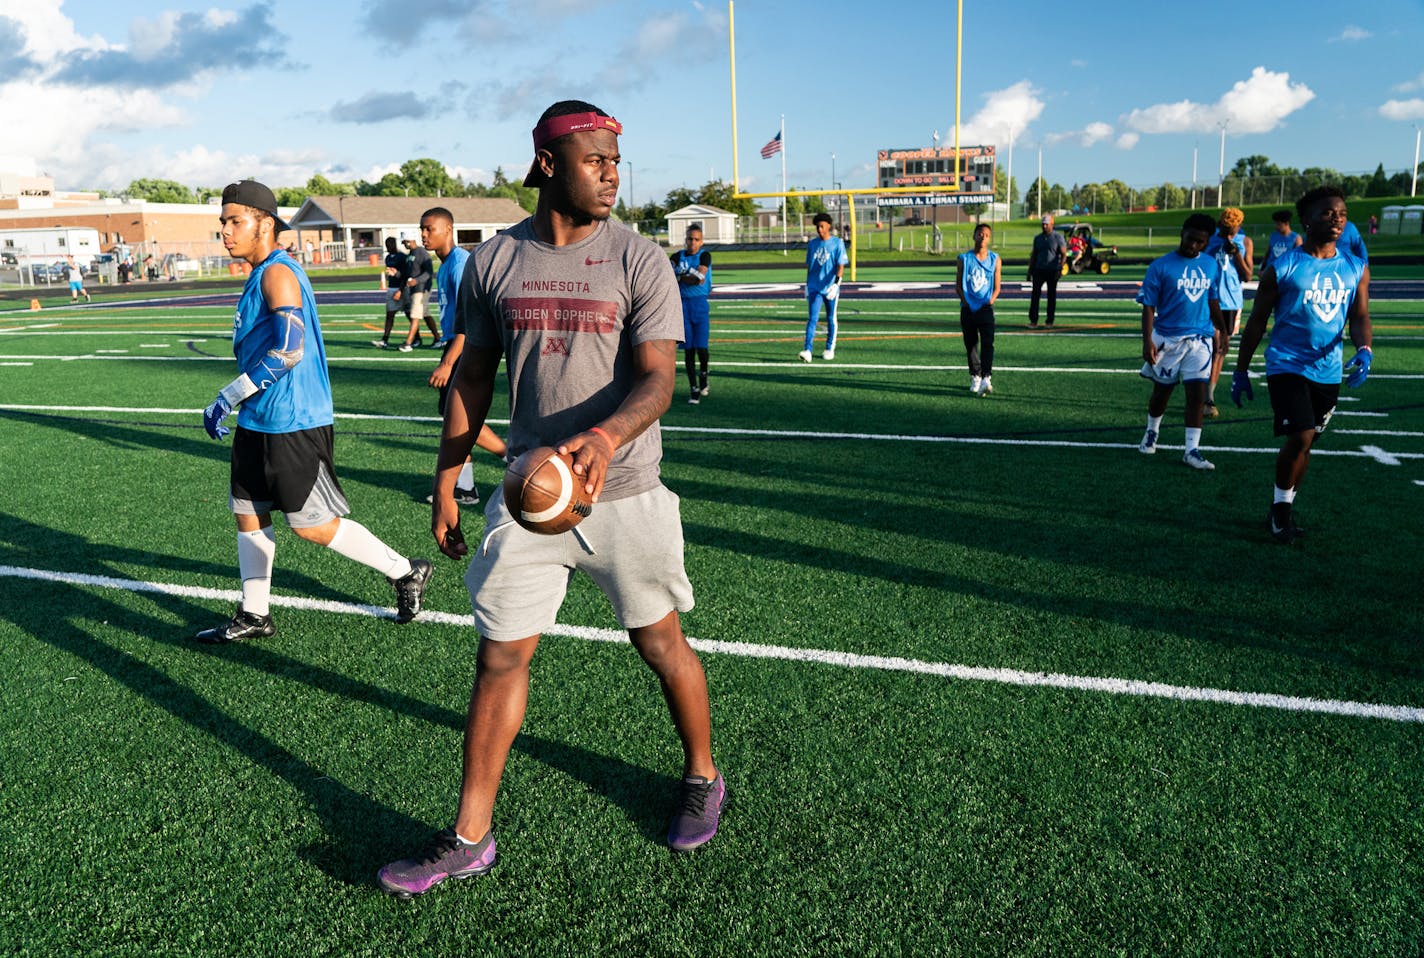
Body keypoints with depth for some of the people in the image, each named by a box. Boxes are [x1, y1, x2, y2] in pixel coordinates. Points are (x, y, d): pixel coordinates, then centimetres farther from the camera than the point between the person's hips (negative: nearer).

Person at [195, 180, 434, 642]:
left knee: (312, 525, -2)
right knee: (248, 514, 14)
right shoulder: (261, 275, 15)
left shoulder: (277, 273, -16)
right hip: (259, 420, 10)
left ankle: (406, 572, 12)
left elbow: (288, 351, -27)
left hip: (292, 423, -10)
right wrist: (238, 403, 28)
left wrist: (227, 398, -22)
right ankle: (253, 616, 25)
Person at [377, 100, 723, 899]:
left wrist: (606, 436, -35)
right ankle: (470, 839, 19)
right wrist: (446, 482, 9)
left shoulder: (639, 260, -5)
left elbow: (657, 379, -14)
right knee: (501, 657, 4)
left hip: (625, 495, -2)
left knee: (661, 644, 10)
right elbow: (473, 378, 11)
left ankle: (703, 779, 37)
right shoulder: (492, 262, 3)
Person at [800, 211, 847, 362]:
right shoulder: (812, 244, 10)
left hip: (831, 287, -2)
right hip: (814, 287, 2)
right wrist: (807, 285, 16)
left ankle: (830, 349, 21)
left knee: (831, 319, 8)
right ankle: (807, 351, -16)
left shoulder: (838, 243, -2)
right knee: (812, 318, -8)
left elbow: (841, 265, -8)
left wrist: (836, 283, -20)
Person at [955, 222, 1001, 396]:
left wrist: (989, 302, -8)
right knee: (971, 345, 6)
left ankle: (986, 378, -23)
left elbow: (996, 287, 6)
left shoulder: (995, 259, 7)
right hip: (968, 310, 1)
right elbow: (958, 285, 5)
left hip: (986, 309, -1)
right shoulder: (964, 259, 6)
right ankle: (975, 378, 17)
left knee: (987, 344, -15)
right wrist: (966, 302, -7)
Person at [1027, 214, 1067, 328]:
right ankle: (1033, 321, -5)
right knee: (1035, 294, -7)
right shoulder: (1038, 238, 11)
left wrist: (1060, 268, -18)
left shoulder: (1058, 237, -2)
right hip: (1039, 269, 3)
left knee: (1051, 296, 4)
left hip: (1053, 271, -3)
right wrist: (1030, 270, 11)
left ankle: (1050, 321, 11)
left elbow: (1063, 254, -6)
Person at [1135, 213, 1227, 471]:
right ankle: (1152, 432, 36)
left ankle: (1192, 450, -3)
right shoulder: (1161, 266, -7)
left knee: (1197, 393, -6)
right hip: (1167, 339, -2)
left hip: (1200, 340, 2)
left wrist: (1221, 332, 20)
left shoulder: (1212, 265, 6)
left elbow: (1213, 302, 17)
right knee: (1162, 391, 12)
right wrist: (1147, 341, -17)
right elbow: (1148, 306, -9)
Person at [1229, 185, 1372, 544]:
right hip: (1287, 366, -5)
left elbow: (1359, 317, 6)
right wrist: (1241, 371, 0)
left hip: (1328, 372, 5)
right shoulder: (1282, 268, -7)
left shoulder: (1356, 268, 5)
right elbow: (1257, 322, -2)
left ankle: (1284, 509, 28)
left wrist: (1364, 351, -16)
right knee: (1300, 437, -17)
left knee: (1304, 443, 12)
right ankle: (1280, 507, 3)